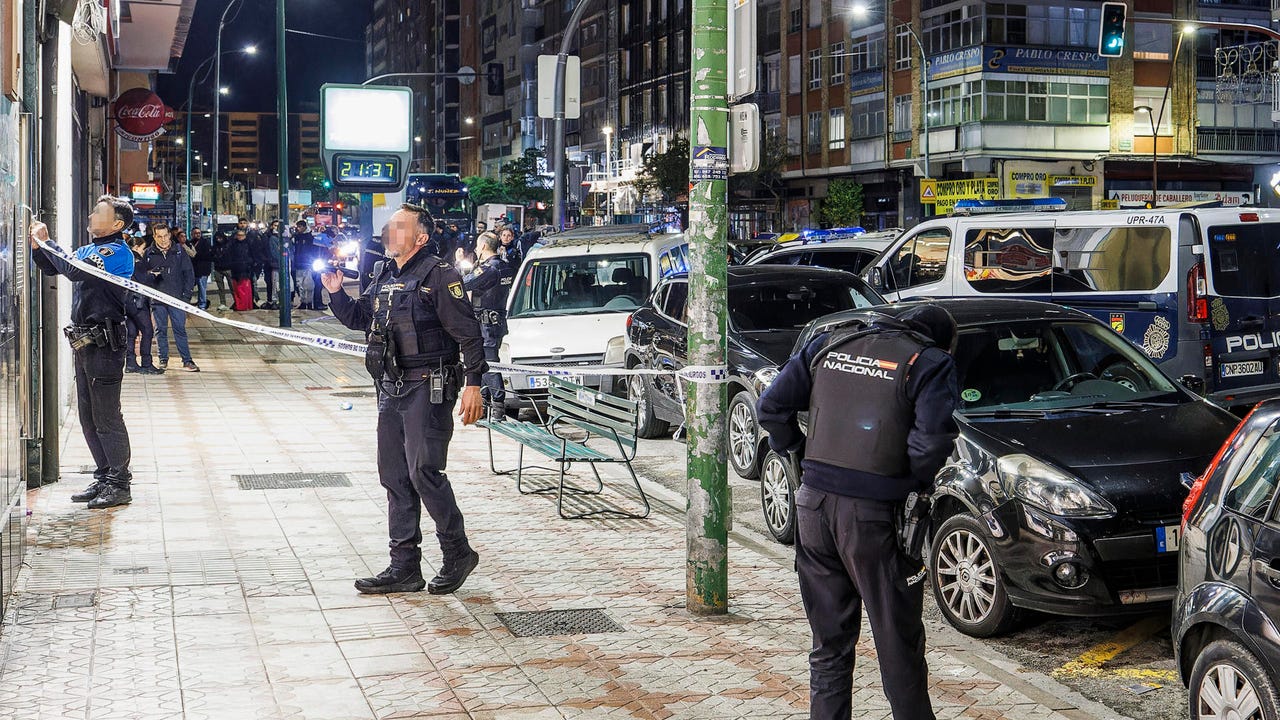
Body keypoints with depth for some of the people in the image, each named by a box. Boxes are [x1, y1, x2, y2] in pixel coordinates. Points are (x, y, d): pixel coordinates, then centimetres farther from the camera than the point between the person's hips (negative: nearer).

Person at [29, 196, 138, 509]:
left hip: (105, 342, -9)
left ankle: (119, 486, -1)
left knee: (106, 417, -6)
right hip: (84, 341, 9)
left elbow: (75, 271, -24)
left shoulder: (118, 253, -12)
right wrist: (37, 244, 7)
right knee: (88, 416, 13)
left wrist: (46, 242, -13)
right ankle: (104, 478, 21)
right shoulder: (88, 250, 16)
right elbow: (52, 268, 25)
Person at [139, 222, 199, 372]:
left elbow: (189, 274, 5)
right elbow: (141, 274, 8)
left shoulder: (179, 252, 4)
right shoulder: (149, 254, 5)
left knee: (180, 329, -1)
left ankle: (187, 360, 2)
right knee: (161, 330, 7)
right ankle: (163, 360, 15)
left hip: (177, 298, -1)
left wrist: (186, 295, -3)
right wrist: (150, 274, -15)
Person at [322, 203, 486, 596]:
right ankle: (404, 567, 14)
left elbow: (468, 332, -12)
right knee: (395, 477, 8)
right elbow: (358, 318, 26)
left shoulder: (439, 275, -9)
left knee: (424, 471, -11)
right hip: (391, 387, 8)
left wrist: (473, 383, -18)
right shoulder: (384, 275, 14)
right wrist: (337, 294, 7)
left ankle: (457, 553, 7)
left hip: (428, 387, -8)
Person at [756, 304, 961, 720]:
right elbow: (933, 437, -16)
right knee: (898, 645, 7)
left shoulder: (829, 344, 12)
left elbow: (771, 408, 8)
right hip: (874, 515, -5)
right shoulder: (930, 362, -2)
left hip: (814, 504, 5)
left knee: (829, 643, 15)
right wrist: (916, 482, 0)